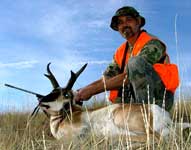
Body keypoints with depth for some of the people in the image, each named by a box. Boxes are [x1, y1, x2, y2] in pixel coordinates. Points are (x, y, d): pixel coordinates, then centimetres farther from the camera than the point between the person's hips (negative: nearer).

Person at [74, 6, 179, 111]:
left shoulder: (152, 44, -9)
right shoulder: (120, 52, 14)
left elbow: (128, 77, -20)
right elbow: (106, 79, 5)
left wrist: (92, 89, -20)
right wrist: (81, 92, -12)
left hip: (160, 98, -6)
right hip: (137, 101, 6)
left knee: (135, 61, -26)